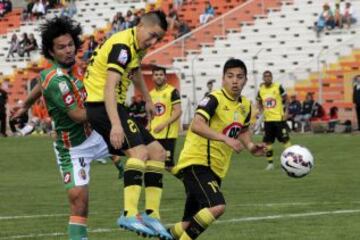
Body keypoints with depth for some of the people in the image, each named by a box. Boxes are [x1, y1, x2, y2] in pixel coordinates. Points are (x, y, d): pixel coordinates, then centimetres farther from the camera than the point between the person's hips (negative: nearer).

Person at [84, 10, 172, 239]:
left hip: (115, 107, 10)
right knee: (139, 151, -27)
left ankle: (152, 215, 4)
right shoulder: (122, 46, -19)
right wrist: (115, 125, -39)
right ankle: (129, 214, -35)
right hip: (100, 105, -10)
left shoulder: (138, 46, 12)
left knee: (157, 152, 7)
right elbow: (109, 87, -30)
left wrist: (148, 100, 45)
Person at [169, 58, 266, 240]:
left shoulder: (245, 106, 10)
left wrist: (250, 146, 8)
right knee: (217, 206, -28)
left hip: (216, 169, 8)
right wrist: (225, 139, -38)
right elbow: (196, 125, -29)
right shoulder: (215, 99, -14)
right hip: (196, 162, -8)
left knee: (191, 224, 8)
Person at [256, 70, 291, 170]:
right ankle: (270, 163, 13)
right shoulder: (261, 90, 4)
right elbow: (259, 102, 19)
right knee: (268, 141, 4)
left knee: (285, 139, -4)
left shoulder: (278, 87, -6)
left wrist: (286, 111, -8)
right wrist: (260, 109, 1)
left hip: (279, 118, -4)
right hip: (267, 119, 4)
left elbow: (285, 99, 1)